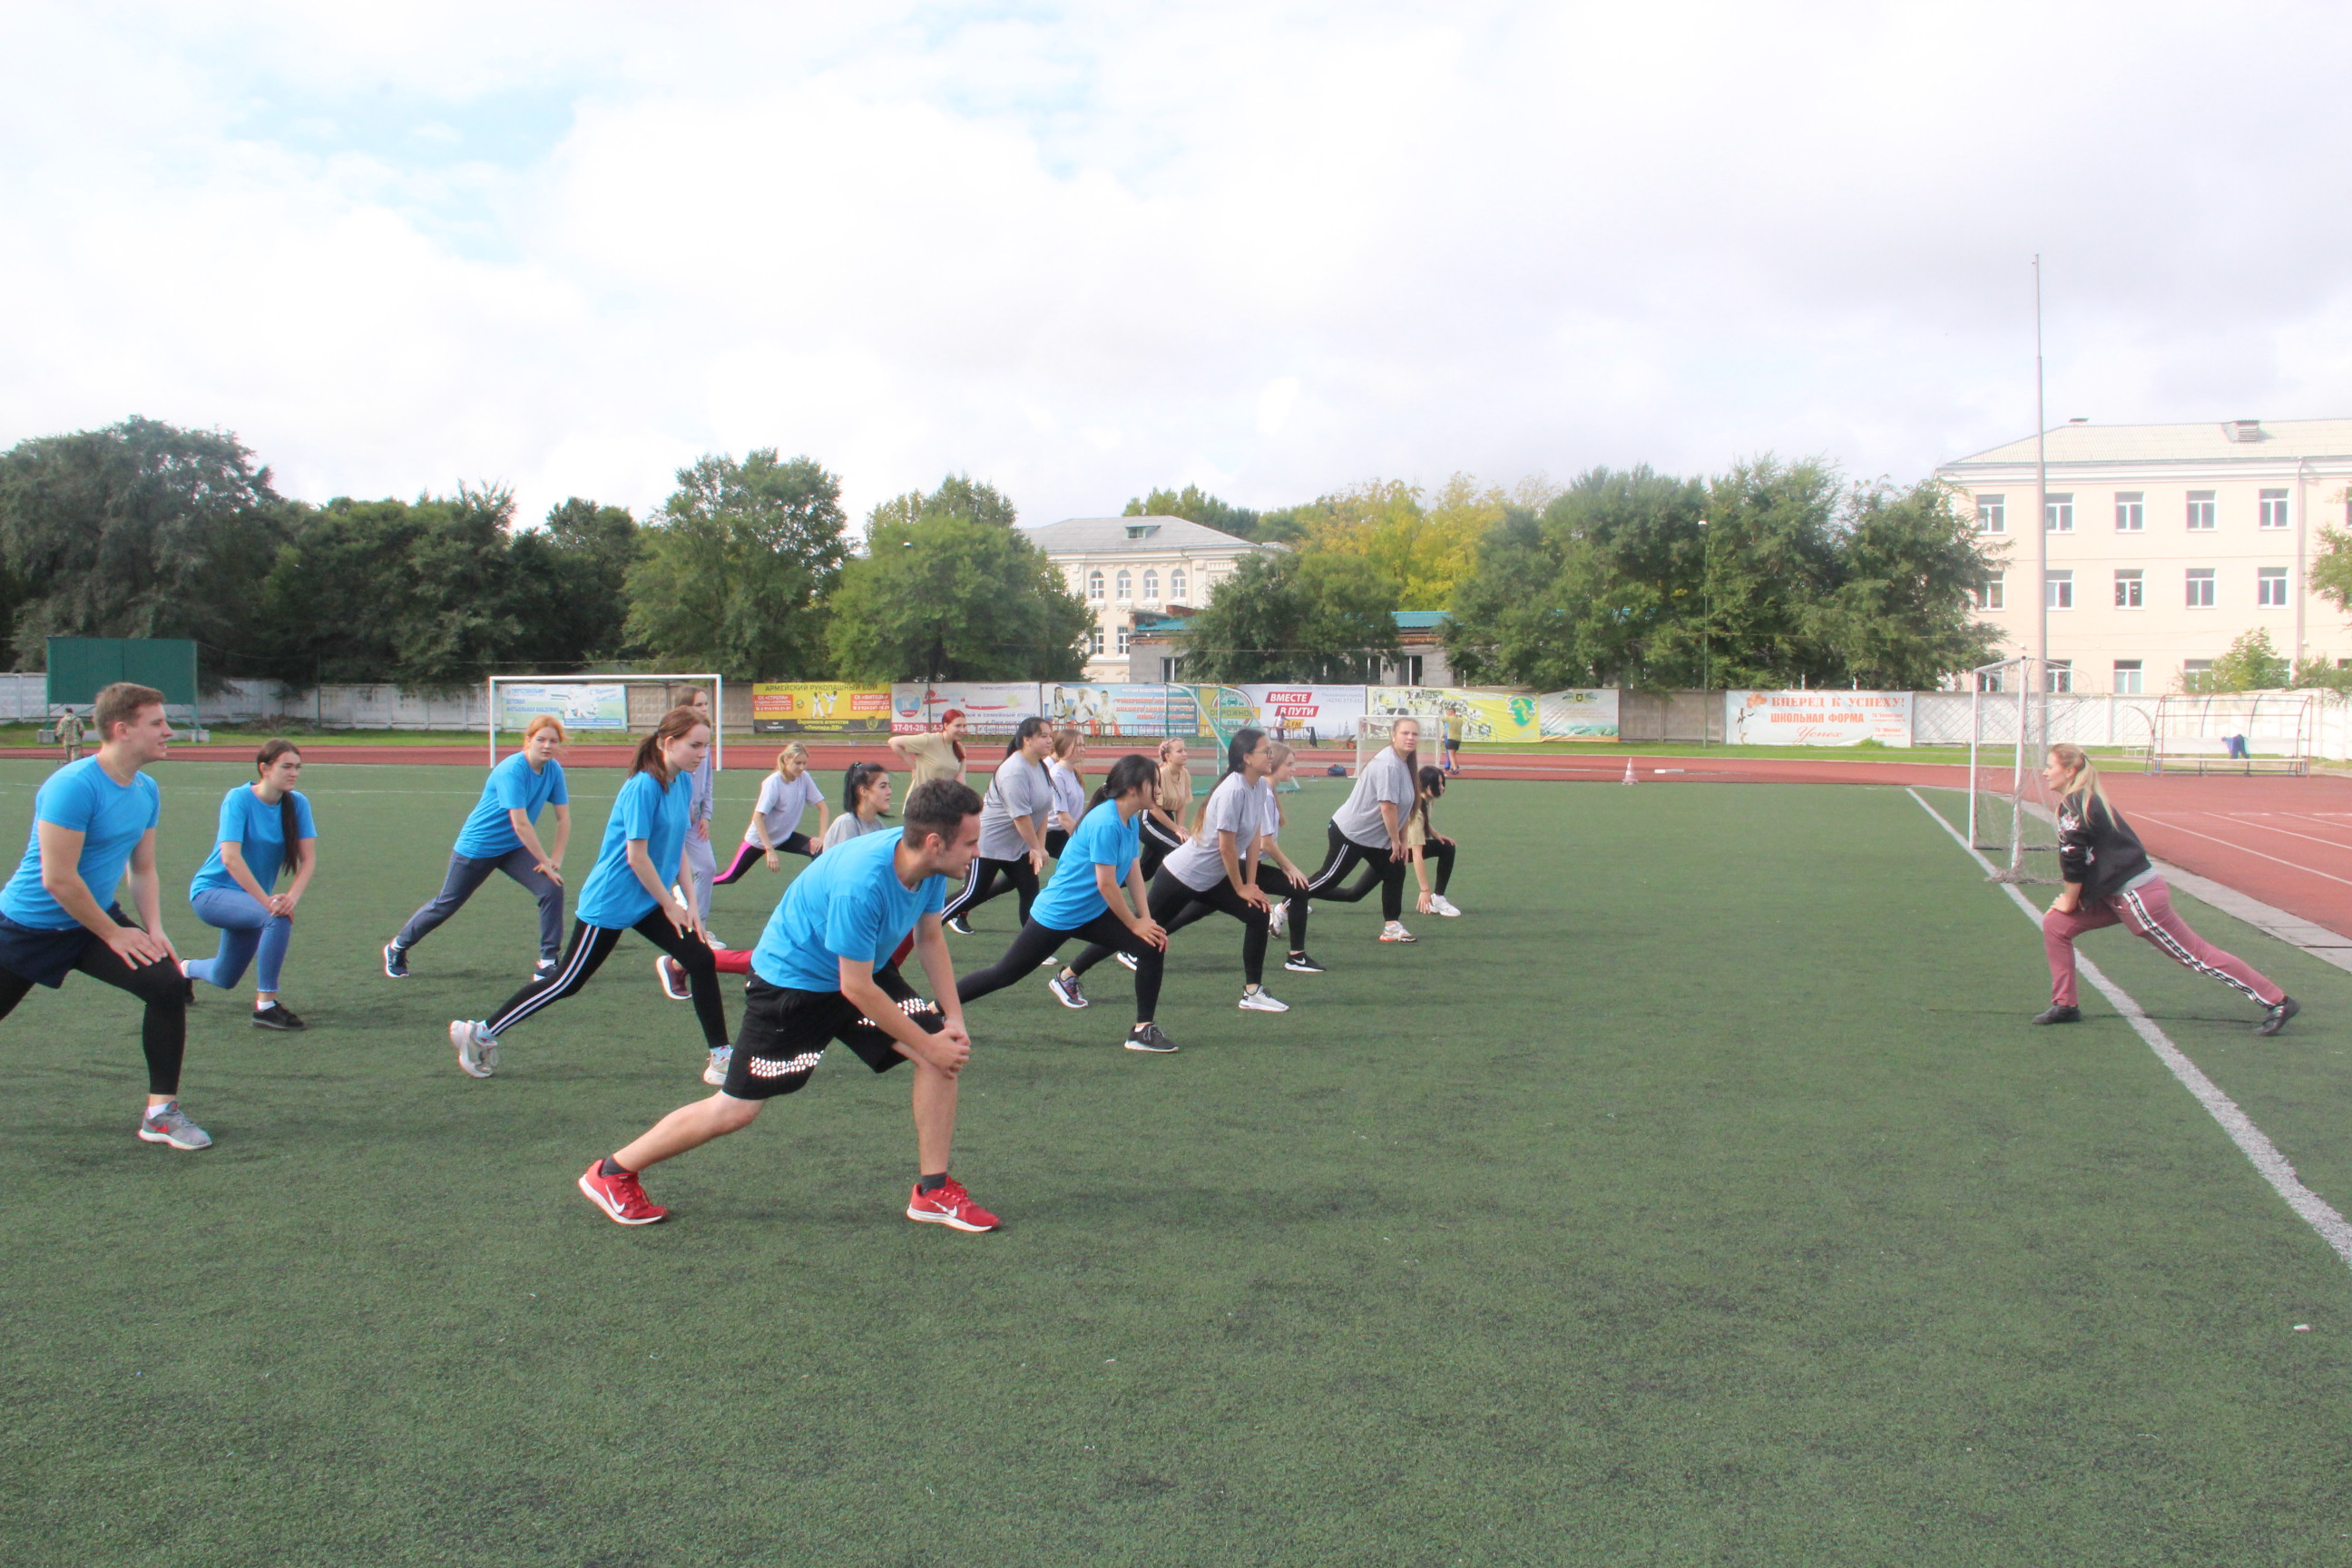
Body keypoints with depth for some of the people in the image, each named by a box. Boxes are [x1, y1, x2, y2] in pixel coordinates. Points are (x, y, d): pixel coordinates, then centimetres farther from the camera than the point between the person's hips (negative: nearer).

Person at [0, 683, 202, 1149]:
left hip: (95, 920, 6)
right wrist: (114, 934, -17)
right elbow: (57, 879, -25)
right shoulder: (73, 786, -24)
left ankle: (160, 1112, -3)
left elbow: (143, 869, 10)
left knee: (168, 984, -12)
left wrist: (154, 928, -3)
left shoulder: (147, 790, 1)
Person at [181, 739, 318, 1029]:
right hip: (211, 891, -6)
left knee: (225, 979, 20)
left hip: (247, 898, 6)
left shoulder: (297, 803, -6)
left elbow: (308, 858, -13)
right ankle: (265, 1005, -25)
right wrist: (268, 901, -35)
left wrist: (292, 896, -31)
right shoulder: (239, 799, -20)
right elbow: (230, 858, -29)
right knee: (277, 918, -34)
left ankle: (186, 969, 55)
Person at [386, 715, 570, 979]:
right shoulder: (512, 770, -29)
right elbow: (520, 823, -34)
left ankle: (548, 962, -8)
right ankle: (397, 947, 36)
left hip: (514, 848, 5)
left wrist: (556, 859, -14)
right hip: (477, 846, -5)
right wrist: (545, 862, -31)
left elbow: (563, 819, -4)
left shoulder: (554, 770, -9)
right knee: (446, 905, 11)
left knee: (552, 889, -16)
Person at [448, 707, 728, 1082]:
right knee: (567, 981, 2)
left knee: (701, 958, -3)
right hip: (610, 903, -8)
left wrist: (689, 903, 4)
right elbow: (636, 856, -21)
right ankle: (480, 1032, 17)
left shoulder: (684, 782, 2)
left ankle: (720, 1055, 4)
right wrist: (670, 904, -12)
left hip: (647, 902, 8)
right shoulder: (644, 786, -23)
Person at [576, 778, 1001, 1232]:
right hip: (791, 983, -7)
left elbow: (930, 939, 4)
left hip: (863, 970, 7)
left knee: (946, 1050, -8)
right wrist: (928, 1044, -21)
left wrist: (953, 1020, -3)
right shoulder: (860, 883, -38)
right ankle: (612, 1173, 22)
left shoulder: (930, 864, -14)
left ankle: (934, 1192, 4)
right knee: (736, 1109, 0)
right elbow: (856, 989, -30)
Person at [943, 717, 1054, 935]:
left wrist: (1040, 847, -1)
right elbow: (1021, 816, -24)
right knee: (974, 892, 0)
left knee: (1029, 890, 2)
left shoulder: (1040, 767, 3)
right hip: (989, 842, -8)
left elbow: (1042, 811, 4)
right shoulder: (1015, 771, -25)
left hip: (1017, 844, 8)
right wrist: (1036, 848, -16)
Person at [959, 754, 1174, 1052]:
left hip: (1092, 914, 9)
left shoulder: (1131, 822, 2)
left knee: (1152, 947, -5)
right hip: (1057, 914, -9)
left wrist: (1146, 919, -6)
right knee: (1004, 974, 1)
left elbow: (1133, 871, 3)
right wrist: (1135, 923, -12)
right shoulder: (1105, 823, -26)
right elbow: (1105, 884, -23)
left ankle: (1144, 1030, 2)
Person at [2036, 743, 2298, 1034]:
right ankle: (2064, 1006, 11)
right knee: (2054, 925, 6)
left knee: (2195, 955, -2)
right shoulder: (2087, 800, 14)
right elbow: (2080, 858, 19)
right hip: (2117, 895, 10)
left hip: (2137, 896, -10)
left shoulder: (2073, 805, -16)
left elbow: (2074, 861, -18)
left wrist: (2069, 901, -5)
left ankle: (2277, 1002, 8)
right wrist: (2072, 897, 12)